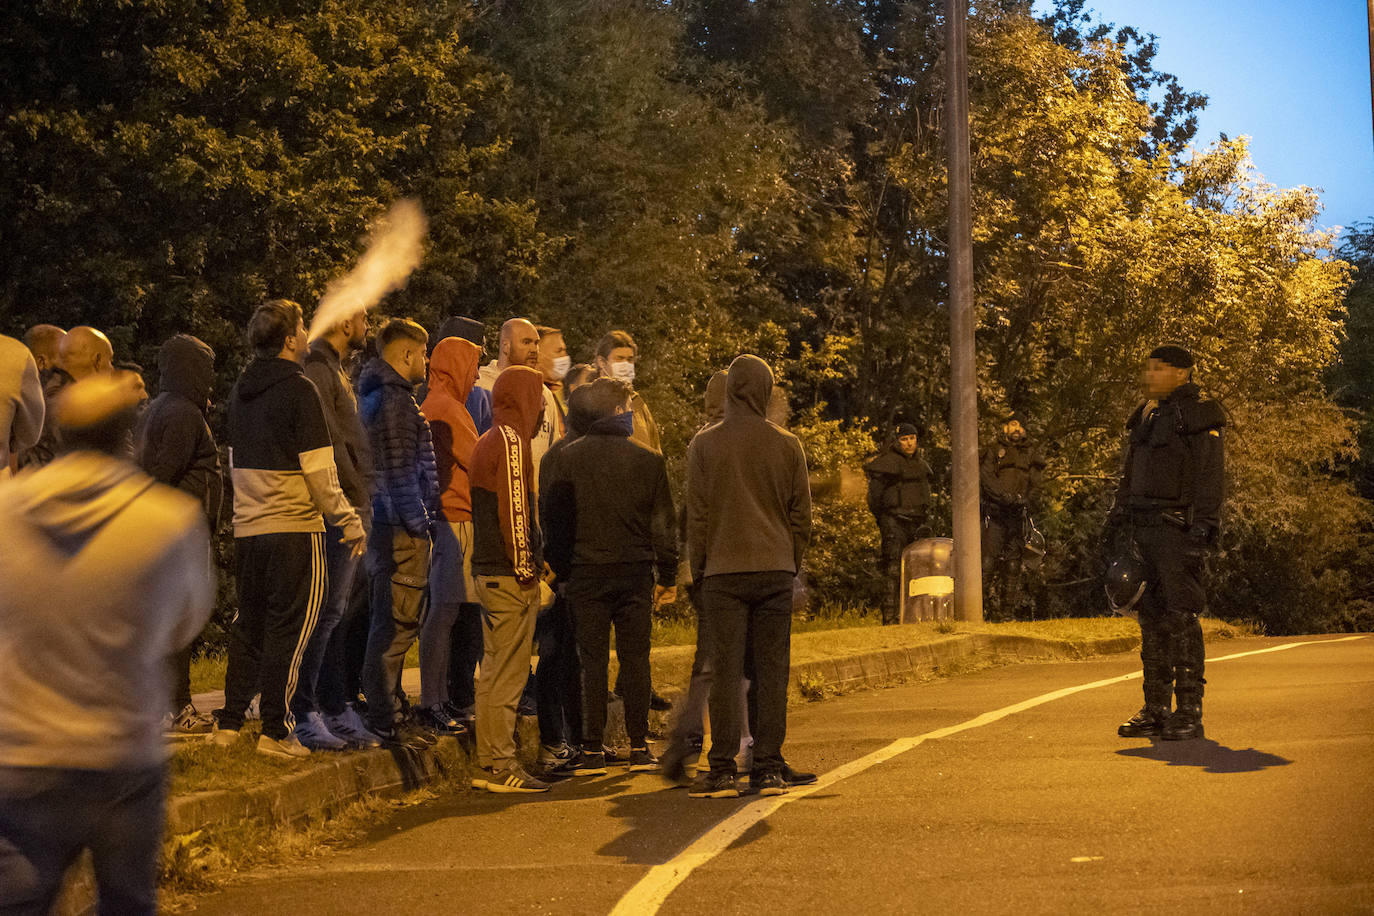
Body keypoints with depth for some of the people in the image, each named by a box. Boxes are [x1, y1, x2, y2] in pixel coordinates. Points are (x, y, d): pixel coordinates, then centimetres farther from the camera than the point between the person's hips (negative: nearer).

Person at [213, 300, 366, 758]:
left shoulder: (241, 390, 12)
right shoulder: (299, 390, -11)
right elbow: (320, 472, -14)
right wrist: (350, 523, -6)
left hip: (246, 527, 7)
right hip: (295, 529, -7)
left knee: (249, 625, 15)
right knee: (288, 629, 0)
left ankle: (228, 722, 18)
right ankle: (276, 730, 2)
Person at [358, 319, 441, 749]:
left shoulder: (382, 395, 19)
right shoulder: (393, 399, -14)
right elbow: (400, 470, -20)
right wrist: (417, 524, -17)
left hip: (392, 525, 11)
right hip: (401, 529, -11)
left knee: (391, 622, 16)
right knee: (396, 624, -7)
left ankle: (385, 709, 24)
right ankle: (383, 719, -2)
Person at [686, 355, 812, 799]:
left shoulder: (704, 444, 0)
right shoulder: (787, 445, 4)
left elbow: (697, 513, 1)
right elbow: (801, 514, 8)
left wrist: (698, 570, 9)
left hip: (724, 571, -1)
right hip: (776, 569, 1)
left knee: (726, 671, 0)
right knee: (772, 671, 4)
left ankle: (723, 770, -1)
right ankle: (769, 768, 5)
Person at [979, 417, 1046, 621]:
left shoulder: (1031, 454, 17)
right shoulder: (993, 451, 10)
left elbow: (1035, 480, 6)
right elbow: (986, 477, -4)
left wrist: (1024, 498, -14)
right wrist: (1004, 495, -19)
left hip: (1018, 512, 2)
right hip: (995, 511, -2)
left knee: (1013, 562, 1)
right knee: (990, 557, -13)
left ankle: (1009, 609, 4)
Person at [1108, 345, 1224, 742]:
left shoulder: (1200, 414, -6)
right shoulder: (1145, 414, 18)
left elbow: (1209, 475, -12)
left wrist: (1202, 528, -19)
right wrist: (1118, 520, 18)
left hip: (1178, 526, -8)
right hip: (1143, 527, 8)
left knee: (1180, 615, -9)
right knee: (1152, 616, 9)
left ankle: (1190, 712, -4)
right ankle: (1156, 709, 15)